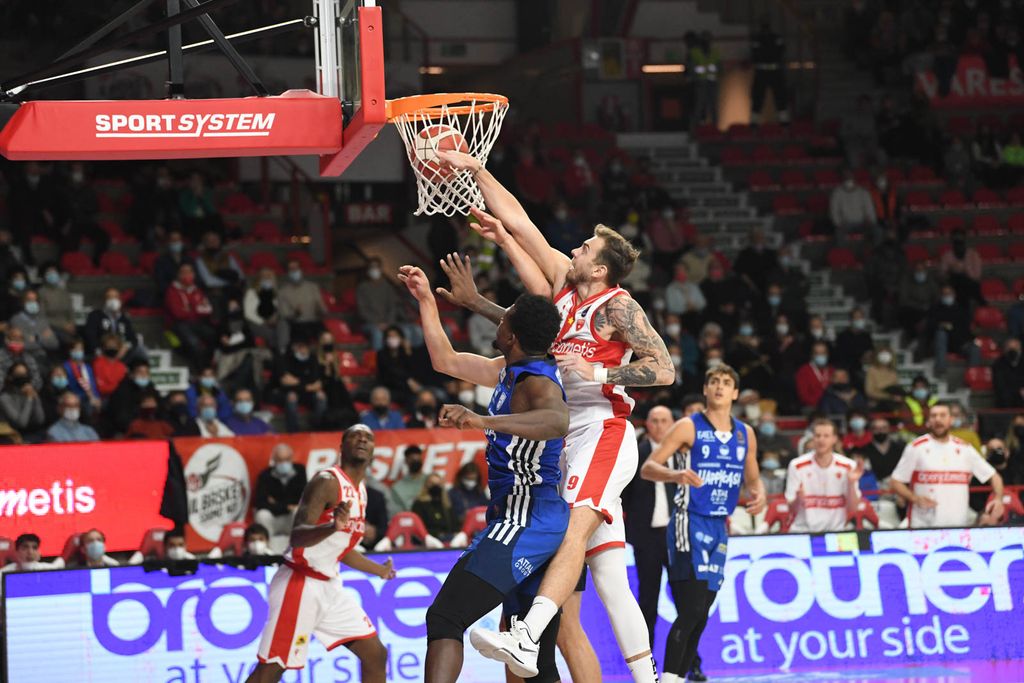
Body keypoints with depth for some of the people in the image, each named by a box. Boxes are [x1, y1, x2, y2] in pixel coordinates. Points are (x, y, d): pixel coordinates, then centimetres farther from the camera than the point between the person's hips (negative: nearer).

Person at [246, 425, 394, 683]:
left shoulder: (359, 490, 14)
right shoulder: (327, 482, -14)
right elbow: (297, 536, -26)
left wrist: (380, 570, 40)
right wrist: (333, 526, -45)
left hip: (329, 585, 9)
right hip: (300, 583, -9)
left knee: (375, 656, 7)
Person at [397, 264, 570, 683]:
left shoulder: (536, 381, -16)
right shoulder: (511, 370, 14)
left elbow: (559, 421, -40)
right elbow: (446, 361, 28)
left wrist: (483, 421, -48)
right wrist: (426, 299, 25)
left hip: (524, 522, -11)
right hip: (543, 525, 11)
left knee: (445, 617, -20)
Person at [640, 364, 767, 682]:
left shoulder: (745, 434, 11)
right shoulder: (689, 427, -6)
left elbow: (752, 477, 23)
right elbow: (647, 468, -10)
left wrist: (758, 494, -1)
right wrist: (676, 475, -31)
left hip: (719, 527, 7)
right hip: (690, 523, -7)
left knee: (699, 616, 8)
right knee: (691, 610, -17)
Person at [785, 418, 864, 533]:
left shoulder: (848, 466, -1)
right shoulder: (797, 466, -3)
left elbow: (852, 509, -1)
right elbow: (792, 508, -3)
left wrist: (851, 484, -15)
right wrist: (798, 500, -24)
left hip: (835, 531, 1)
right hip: (803, 531, -1)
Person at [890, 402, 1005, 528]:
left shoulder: (964, 449, 10)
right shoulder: (916, 448, 2)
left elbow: (993, 476, 14)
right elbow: (896, 482, 2)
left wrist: (998, 499, -5)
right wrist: (916, 499, -16)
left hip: (959, 525, 3)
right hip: (923, 526, -3)